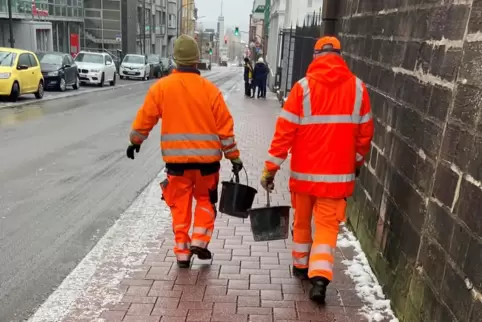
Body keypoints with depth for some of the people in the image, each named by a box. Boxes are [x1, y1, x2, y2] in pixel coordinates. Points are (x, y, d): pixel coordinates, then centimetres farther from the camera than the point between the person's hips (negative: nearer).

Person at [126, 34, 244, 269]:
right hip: (206, 158, 0)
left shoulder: (161, 87, -3)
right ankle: (199, 240, 11)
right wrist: (234, 156, 4)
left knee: (180, 206, 13)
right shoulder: (210, 90, -4)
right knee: (205, 200, 21)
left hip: (176, 159, 0)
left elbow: (145, 118, 4)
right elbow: (224, 127, -4)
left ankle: (182, 252, 17)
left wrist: (135, 141, 21)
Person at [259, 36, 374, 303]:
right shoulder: (358, 88, -1)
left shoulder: (303, 87, -8)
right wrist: (358, 162, 21)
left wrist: (270, 168, -5)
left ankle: (301, 266, 35)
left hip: (304, 172, 0)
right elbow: (365, 132, 5)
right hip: (338, 174, 1)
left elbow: (285, 131, -10)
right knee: (327, 225, 8)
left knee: (302, 221, 19)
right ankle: (319, 277, -5)